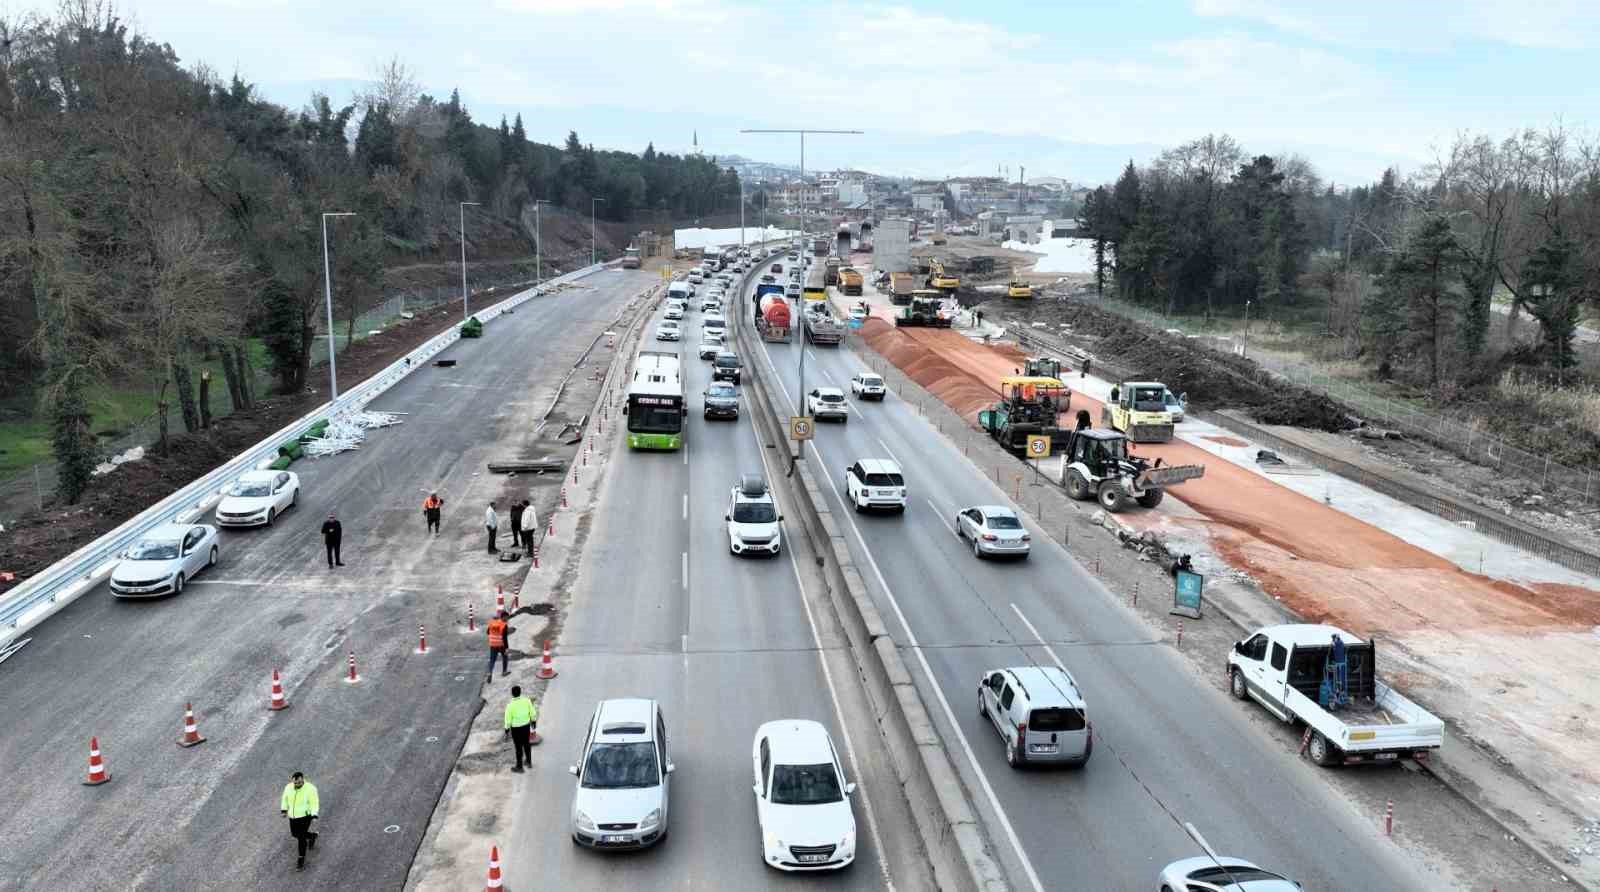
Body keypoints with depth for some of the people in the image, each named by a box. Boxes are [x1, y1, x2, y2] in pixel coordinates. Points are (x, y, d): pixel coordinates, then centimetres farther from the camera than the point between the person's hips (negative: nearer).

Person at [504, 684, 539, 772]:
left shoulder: (510, 706, -25)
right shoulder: (526, 701, -14)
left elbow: (508, 720, -16)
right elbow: (533, 713, -3)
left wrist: (507, 730, -2)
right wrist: (534, 723, 12)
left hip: (516, 728, -4)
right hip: (526, 726, 4)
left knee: (519, 747, 11)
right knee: (527, 744, 23)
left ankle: (519, 767, 27)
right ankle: (529, 762, 40)